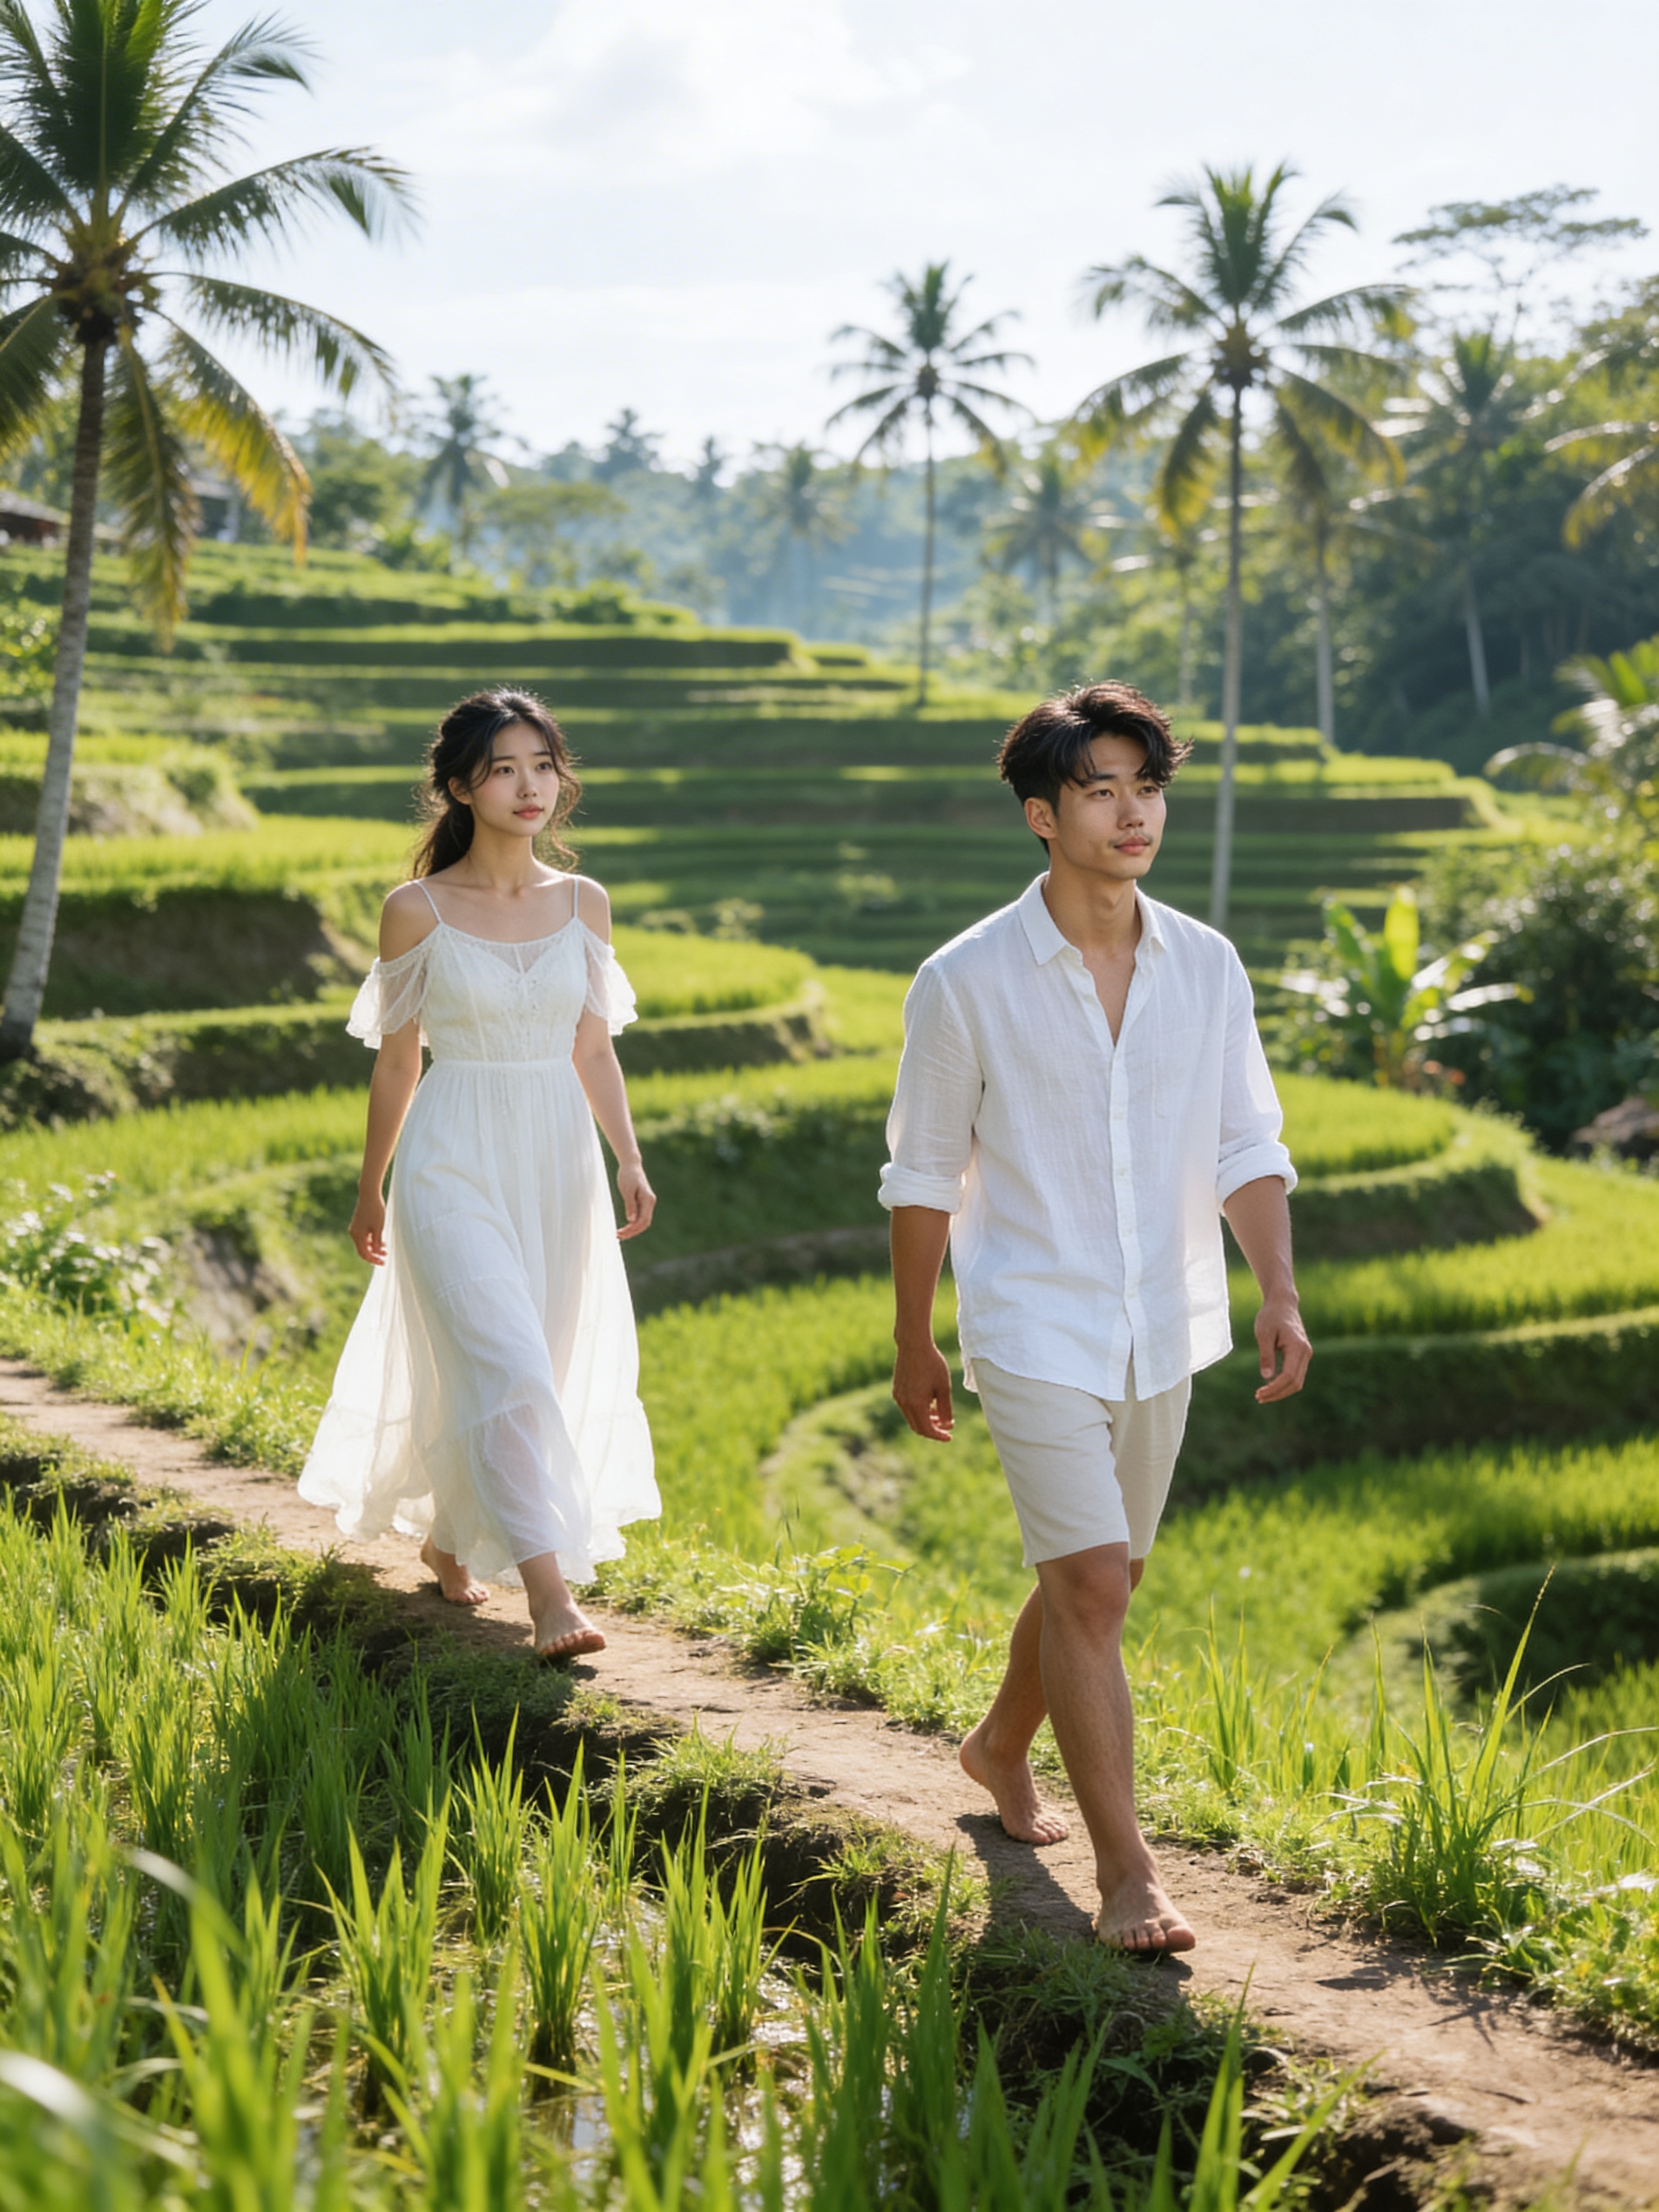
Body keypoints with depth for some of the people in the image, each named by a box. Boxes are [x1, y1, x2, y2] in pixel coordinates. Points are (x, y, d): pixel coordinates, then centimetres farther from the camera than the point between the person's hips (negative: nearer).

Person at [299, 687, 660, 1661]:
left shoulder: (585, 904, 4)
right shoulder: (418, 911, -5)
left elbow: (593, 1049, 10)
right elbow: (397, 1060, 3)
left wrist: (631, 1159, -2)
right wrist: (371, 1192, 9)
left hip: (557, 1161, 4)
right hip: (455, 1162, -4)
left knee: (529, 1371, 12)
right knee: (503, 1367, -16)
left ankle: (448, 1535, 36)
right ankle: (549, 1590, -17)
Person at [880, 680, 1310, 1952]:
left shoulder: (1207, 968, 2)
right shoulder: (968, 983, -8)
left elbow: (1248, 1147, 7)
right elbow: (924, 1176, -1)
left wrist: (1279, 1294, -6)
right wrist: (914, 1347, 3)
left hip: (1163, 1332, 5)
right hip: (1034, 1330, -5)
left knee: (1101, 1575, 18)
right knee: (1090, 1581, -13)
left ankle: (1002, 1749, 44)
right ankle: (1127, 1875, -9)